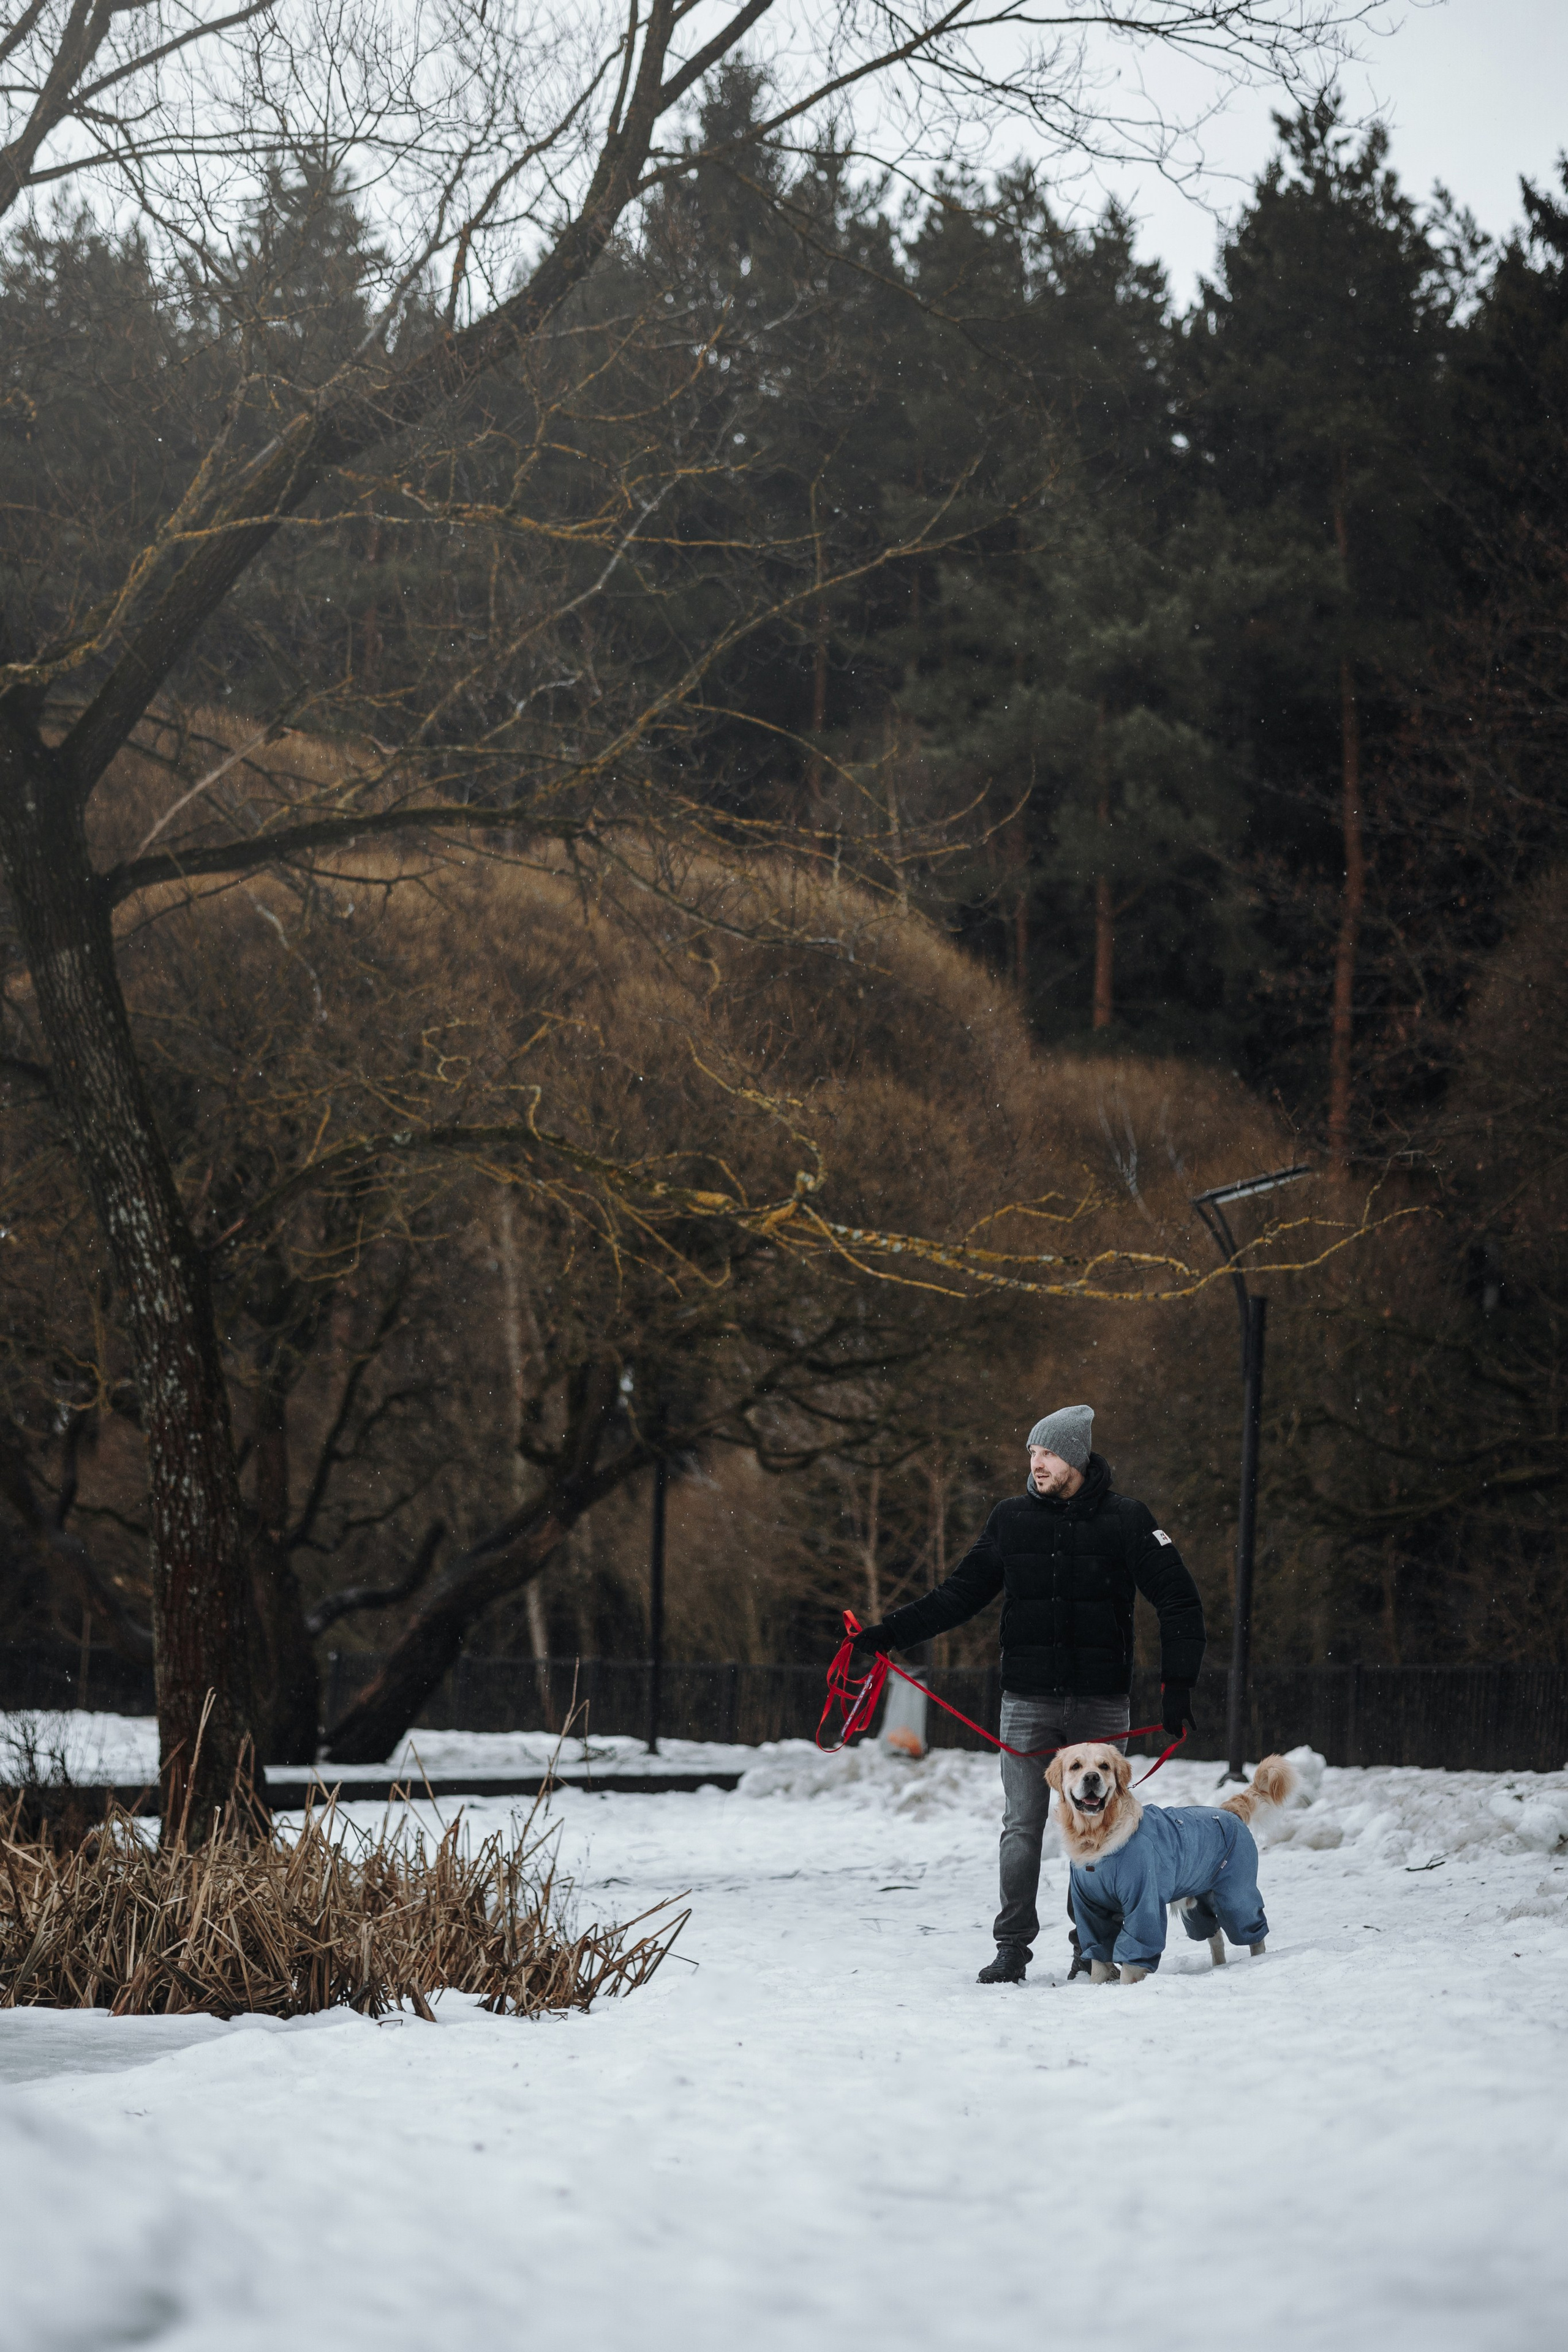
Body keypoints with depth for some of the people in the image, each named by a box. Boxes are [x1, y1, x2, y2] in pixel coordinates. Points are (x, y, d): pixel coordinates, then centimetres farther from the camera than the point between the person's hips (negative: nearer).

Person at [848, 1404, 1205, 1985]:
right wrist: (889, 1633, 2)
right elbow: (960, 1593, 11)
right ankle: (1012, 1948, 3)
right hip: (1028, 1701, 2)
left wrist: (1177, 1685, -11)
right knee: (1021, 1827, -2)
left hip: (1101, 1703, -2)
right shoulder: (1012, 1518, 5)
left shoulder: (1125, 1519, -2)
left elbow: (1178, 1601, -2)